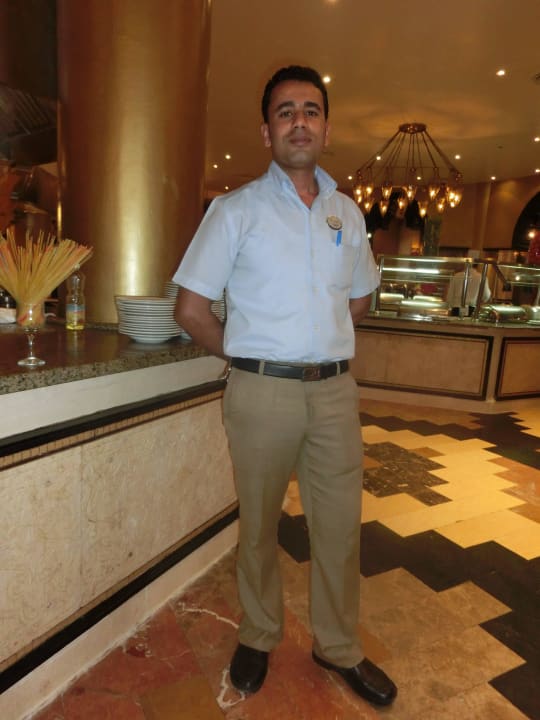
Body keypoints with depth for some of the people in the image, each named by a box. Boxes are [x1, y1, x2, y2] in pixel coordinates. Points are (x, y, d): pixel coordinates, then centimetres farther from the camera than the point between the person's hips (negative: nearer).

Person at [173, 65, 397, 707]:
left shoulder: (347, 213, 11)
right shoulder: (235, 210, -1)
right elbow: (191, 308, -2)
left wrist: (321, 341, 13)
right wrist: (245, 355, 3)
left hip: (336, 391, 4)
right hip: (263, 392, -3)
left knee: (340, 524, 11)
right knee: (258, 523, 12)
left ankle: (338, 647, 34)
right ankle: (258, 637, 37)